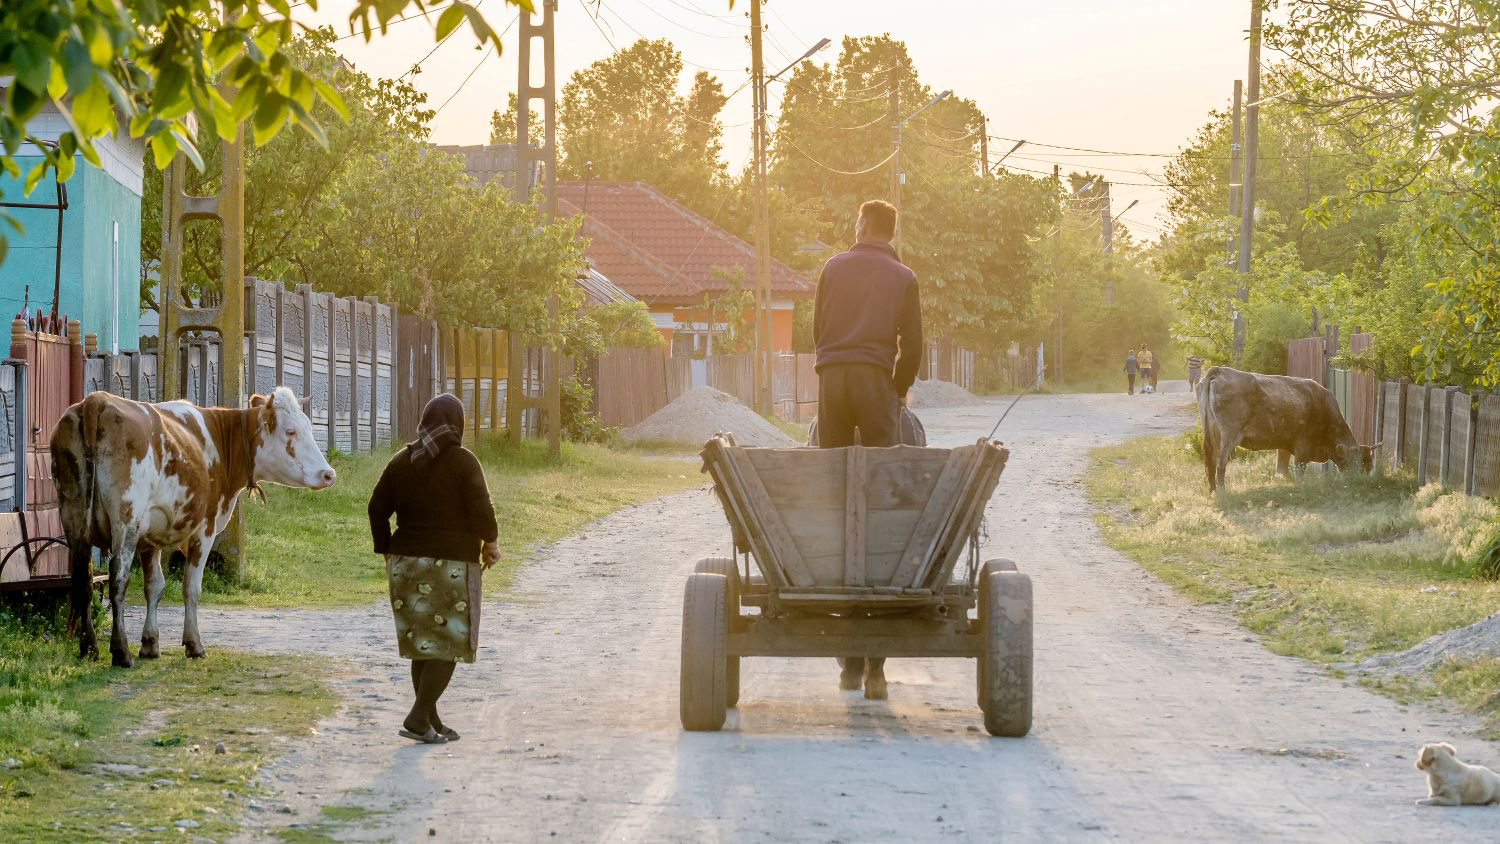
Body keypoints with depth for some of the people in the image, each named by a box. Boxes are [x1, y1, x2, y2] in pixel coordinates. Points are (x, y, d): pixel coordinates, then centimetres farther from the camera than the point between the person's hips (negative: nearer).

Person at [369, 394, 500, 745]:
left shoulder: (401, 461, 6)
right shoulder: (463, 461, -10)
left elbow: (377, 509, 5)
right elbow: (481, 508, -15)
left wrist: (387, 553, 14)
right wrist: (490, 542, 2)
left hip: (406, 562, 6)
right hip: (452, 563, -6)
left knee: (422, 644, 14)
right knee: (449, 645, 0)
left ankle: (432, 721, 16)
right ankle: (418, 717, -11)